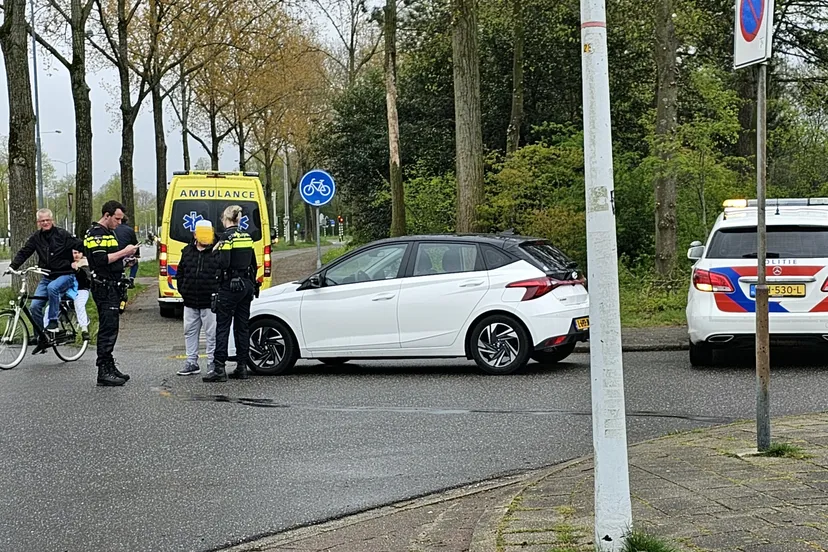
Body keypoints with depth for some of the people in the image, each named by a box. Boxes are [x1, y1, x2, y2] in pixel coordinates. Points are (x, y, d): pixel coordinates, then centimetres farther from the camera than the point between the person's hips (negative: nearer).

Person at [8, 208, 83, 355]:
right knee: (35, 306, -8)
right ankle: (42, 339, 6)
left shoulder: (62, 235, -7)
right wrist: (13, 266, -14)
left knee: (52, 287, -37)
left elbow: (80, 247, -5)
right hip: (47, 277, 5)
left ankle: (53, 321, -22)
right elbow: (23, 253, 0)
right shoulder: (36, 238, 4)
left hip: (65, 275, -5)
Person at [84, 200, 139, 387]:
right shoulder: (95, 234, -12)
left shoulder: (109, 233, 21)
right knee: (108, 329, -12)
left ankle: (109, 367, 20)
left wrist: (125, 259, 11)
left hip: (112, 287, 11)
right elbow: (101, 260, -23)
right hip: (104, 286, -11)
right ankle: (103, 372, -13)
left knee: (110, 329, 14)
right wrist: (124, 252, -17)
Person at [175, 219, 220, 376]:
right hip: (190, 303, 5)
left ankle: (212, 364, 6)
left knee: (212, 334, -2)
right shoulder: (187, 251, 11)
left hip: (209, 303, -5)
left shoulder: (218, 253, -4)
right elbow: (180, 273, 19)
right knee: (190, 332, 11)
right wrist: (183, 291, 9)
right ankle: (191, 363, 21)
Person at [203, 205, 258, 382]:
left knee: (223, 326, -4)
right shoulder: (247, 237, 10)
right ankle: (242, 367, 12)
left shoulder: (226, 237, -11)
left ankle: (219, 368, -8)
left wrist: (216, 252, -4)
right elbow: (254, 264, 14)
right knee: (242, 326, 11)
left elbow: (224, 264, -21)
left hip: (230, 286, -7)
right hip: (247, 285, 7)